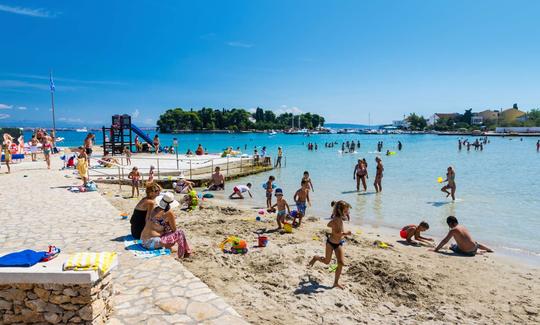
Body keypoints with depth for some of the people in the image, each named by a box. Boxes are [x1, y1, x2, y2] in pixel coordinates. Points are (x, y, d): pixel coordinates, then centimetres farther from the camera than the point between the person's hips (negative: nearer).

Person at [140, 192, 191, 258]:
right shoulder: (169, 213, -11)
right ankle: (182, 257, 15)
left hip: (144, 242, 8)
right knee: (179, 233, 4)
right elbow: (174, 229, -2)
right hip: (153, 243, -8)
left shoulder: (153, 209, 8)